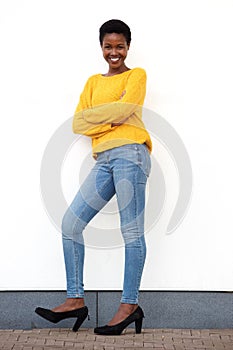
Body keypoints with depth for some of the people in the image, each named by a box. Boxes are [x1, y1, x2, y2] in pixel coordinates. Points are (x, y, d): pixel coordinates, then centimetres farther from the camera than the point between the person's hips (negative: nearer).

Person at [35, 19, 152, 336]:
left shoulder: (137, 75, 10)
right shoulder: (93, 82, 25)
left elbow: (125, 107, -9)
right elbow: (77, 123, 12)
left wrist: (93, 115, 2)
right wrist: (110, 117, -2)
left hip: (129, 153, -6)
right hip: (103, 159, 6)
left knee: (131, 230, -8)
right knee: (70, 223, -1)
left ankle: (130, 305, -6)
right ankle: (75, 300, 4)